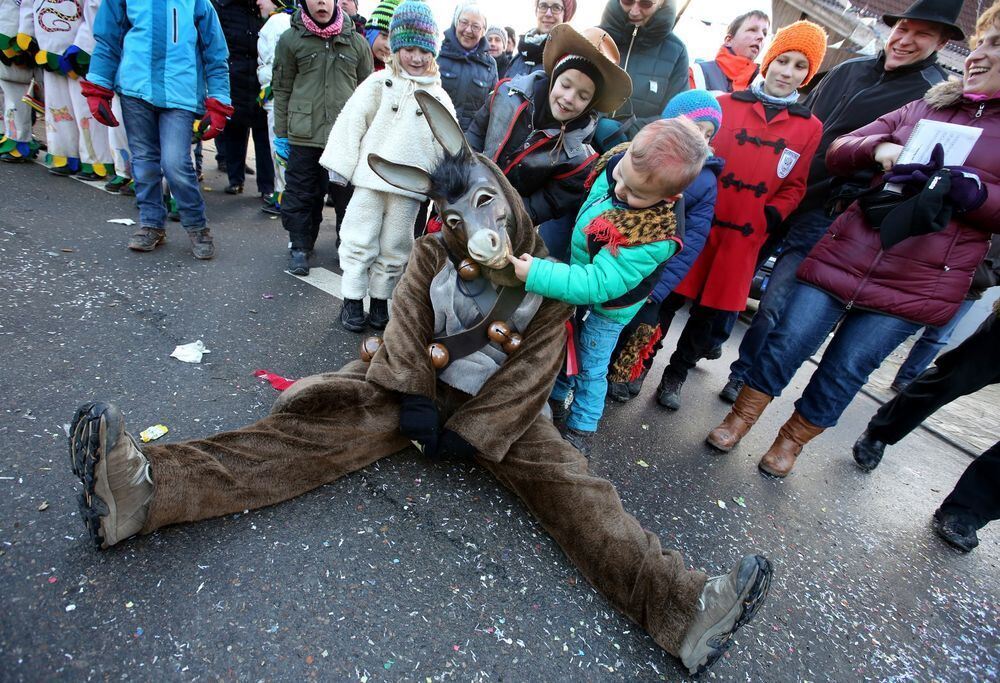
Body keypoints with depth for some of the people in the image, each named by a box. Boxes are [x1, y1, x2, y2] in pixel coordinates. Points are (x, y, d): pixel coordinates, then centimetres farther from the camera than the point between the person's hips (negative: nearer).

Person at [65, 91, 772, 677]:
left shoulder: (549, 283, -6)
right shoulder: (434, 257, -1)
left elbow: (529, 374, -12)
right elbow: (407, 332, -5)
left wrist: (468, 433, -18)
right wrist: (414, 403, -16)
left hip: (498, 406, -1)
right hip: (418, 386, 1)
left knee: (569, 483, -21)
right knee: (320, 427, -19)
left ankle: (681, 605, -32)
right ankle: (148, 484, -30)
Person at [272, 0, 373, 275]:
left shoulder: (357, 42, 8)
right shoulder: (290, 39, 4)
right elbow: (282, 91, 6)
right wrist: (281, 135, 3)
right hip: (304, 136, -1)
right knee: (301, 193, 4)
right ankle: (300, 246, 18)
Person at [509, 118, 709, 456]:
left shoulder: (655, 237, -40)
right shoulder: (620, 160, -21)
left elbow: (596, 284, -40)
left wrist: (535, 274, -45)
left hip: (609, 304, -6)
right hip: (577, 271, 7)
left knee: (590, 368, 10)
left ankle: (582, 428, 34)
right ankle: (556, 401, 45)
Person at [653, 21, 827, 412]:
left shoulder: (810, 128, 7)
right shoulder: (725, 105, 4)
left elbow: (795, 186, 7)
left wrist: (773, 215, -9)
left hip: (744, 237, 2)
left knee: (709, 314, 10)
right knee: (667, 301, 2)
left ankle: (675, 376, 27)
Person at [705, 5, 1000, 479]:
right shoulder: (923, 108, 12)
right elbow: (836, 153, 8)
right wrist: (877, 146, -11)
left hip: (916, 288, -1)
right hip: (843, 257, 1)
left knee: (845, 370, 7)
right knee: (787, 343, 2)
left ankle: (791, 441, 28)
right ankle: (739, 419, 22)